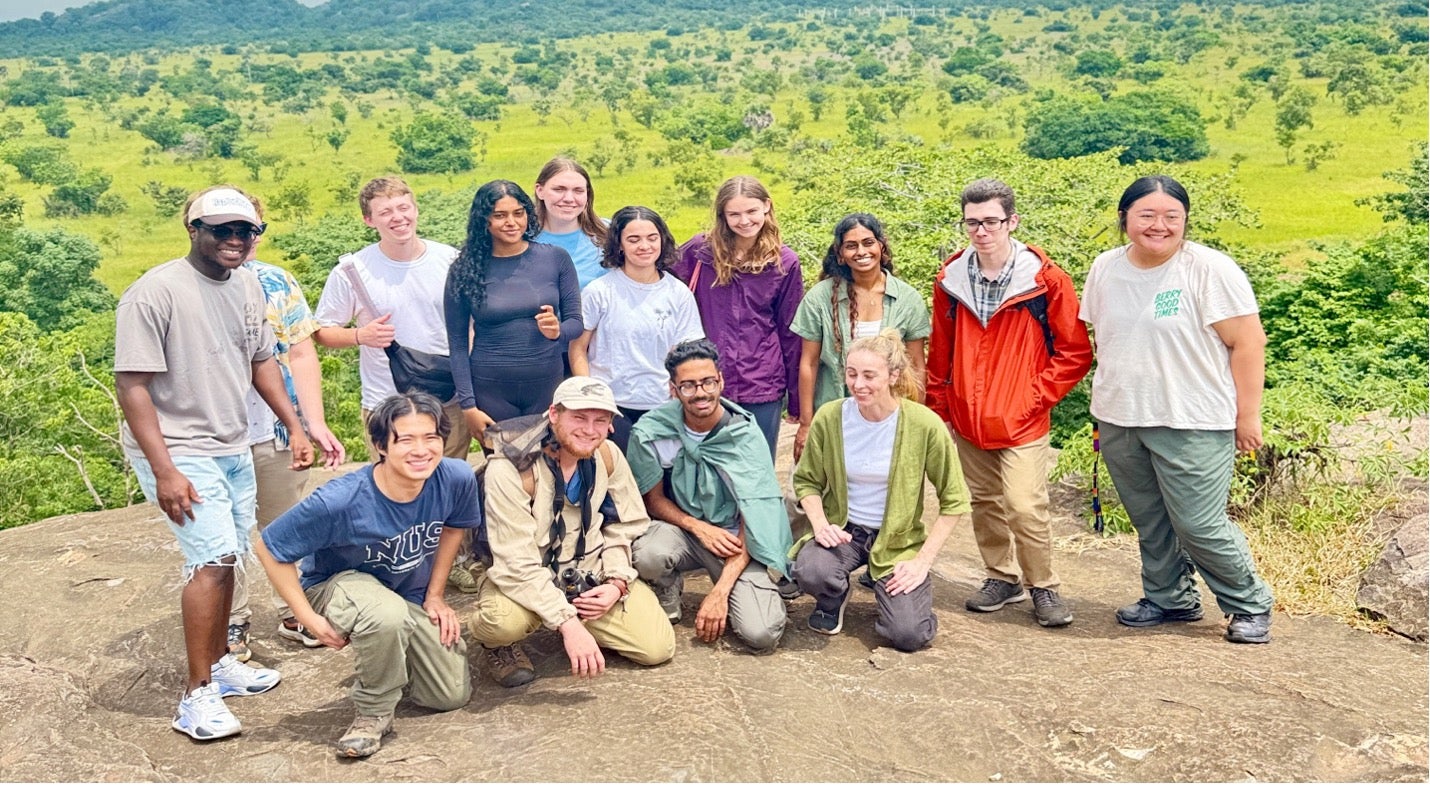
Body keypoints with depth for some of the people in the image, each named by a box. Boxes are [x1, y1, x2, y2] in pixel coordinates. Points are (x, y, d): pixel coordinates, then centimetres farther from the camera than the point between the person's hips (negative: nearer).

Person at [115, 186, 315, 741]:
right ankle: (198, 696, -7)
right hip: (178, 452, -7)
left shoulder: (246, 285, 4)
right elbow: (132, 385, -19)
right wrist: (165, 471, -23)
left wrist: (294, 426, 14)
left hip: (233, 448, 7)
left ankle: (220, 663, 31)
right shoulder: (155, 293, -18)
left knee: (224, 558, 14)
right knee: (213, 557, -16)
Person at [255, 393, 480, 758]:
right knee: (387, 614, -40)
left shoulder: (457, 479, -23)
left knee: (452, 696, 4)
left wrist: (435, 595, 3)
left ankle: (389, 657, 34)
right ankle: (373, 713, -11)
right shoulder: (338, 502, -35)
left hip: (412, 594, 5)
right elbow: (270, 549, -20)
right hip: (339, 583, -5)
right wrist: (311, 619, -20)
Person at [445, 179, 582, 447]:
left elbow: (576, 321, 6)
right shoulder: (465, 270, -2)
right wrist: (467, 404, -4)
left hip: (547, 385, 1)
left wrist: (557, 331, -17)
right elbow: (457, 342, 1)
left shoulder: (556, 259, -1)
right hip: (490, 389, -1)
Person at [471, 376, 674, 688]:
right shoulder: (509, 469, -25)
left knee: (658, 647, -8)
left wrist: (617, 582, -13)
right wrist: (568, 622, -34)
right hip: (525, 579, -5)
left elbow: (625, 525, 4)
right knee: (504, 621, -39)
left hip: (590, 572, 5)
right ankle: (499, 643, 1)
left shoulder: (607, 456, -8)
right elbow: (518, 564, -28)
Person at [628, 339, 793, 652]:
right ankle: (667, 605, 1)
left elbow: (752, 521, -15)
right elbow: (654, 500, 2)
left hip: (737, 539, -1)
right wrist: (699, 527, -17)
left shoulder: (746, 436, -15)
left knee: (760, 634, -23)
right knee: (647, 554, -35)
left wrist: (720, 592, -23)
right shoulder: (653, 432, -11)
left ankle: (729, 591, 13)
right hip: (683, 529, 1)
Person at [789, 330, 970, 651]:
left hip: (899, 539, -1)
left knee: (909, 635, -18)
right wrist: (820, 523, -14)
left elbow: (954, 501, -7)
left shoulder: (924, 425, -16)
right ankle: (834, 599, 7)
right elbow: (807, 480, 5)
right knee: (810, 571, -32)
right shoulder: (829, 417, -10)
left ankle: (891, 593, 19)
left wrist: (923, 561, -11)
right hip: (843, 529, 1)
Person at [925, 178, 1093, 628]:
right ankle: (1002, 578, 32)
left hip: (1022, 422, -4)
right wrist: (940, 404, 10)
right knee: (984, 504, 13)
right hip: (965, 422, 4)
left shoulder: (1044, 280, -9)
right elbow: (939, 353, 13)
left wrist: (1037, 396, -7)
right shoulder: (951, 280, 2)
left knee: (1025, 507, -9)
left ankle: (1043, 587, 12)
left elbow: (1076, 352, -3)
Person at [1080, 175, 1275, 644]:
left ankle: (1250, 606, 18)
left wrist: (1247, 415, -11)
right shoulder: (1105, 269, 5)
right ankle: (1170, 598, 33)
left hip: (1192, 426, -5)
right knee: (1149, 523, 14)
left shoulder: (1210, 270, -12)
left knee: (1200, 526, -3)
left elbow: (1248, 343, -10)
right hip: (1119, 424, 5)